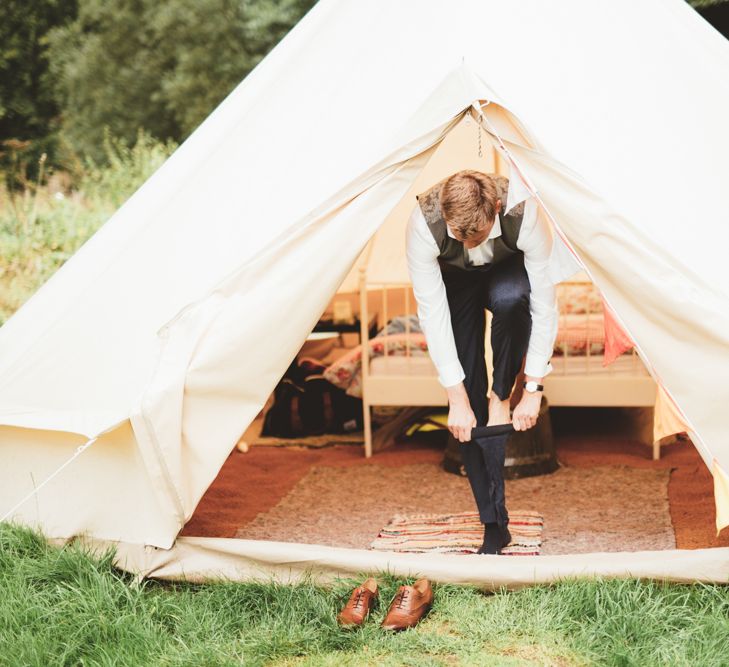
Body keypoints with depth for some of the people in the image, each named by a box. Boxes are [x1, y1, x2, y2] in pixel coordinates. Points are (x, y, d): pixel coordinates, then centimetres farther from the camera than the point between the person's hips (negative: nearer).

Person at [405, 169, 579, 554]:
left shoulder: (524, 212, -40)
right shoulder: (423, 224, -38)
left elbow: (544, 304, -31)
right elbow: (432, 313, -32)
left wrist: (533, 388, -30)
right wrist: (456, 398, -30)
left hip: (510, 270, -1)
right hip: (456, 279, 1)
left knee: (509, 298, -41)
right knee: (469, 386, -9)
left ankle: (501, 396, -12)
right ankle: (494, 525, 0)